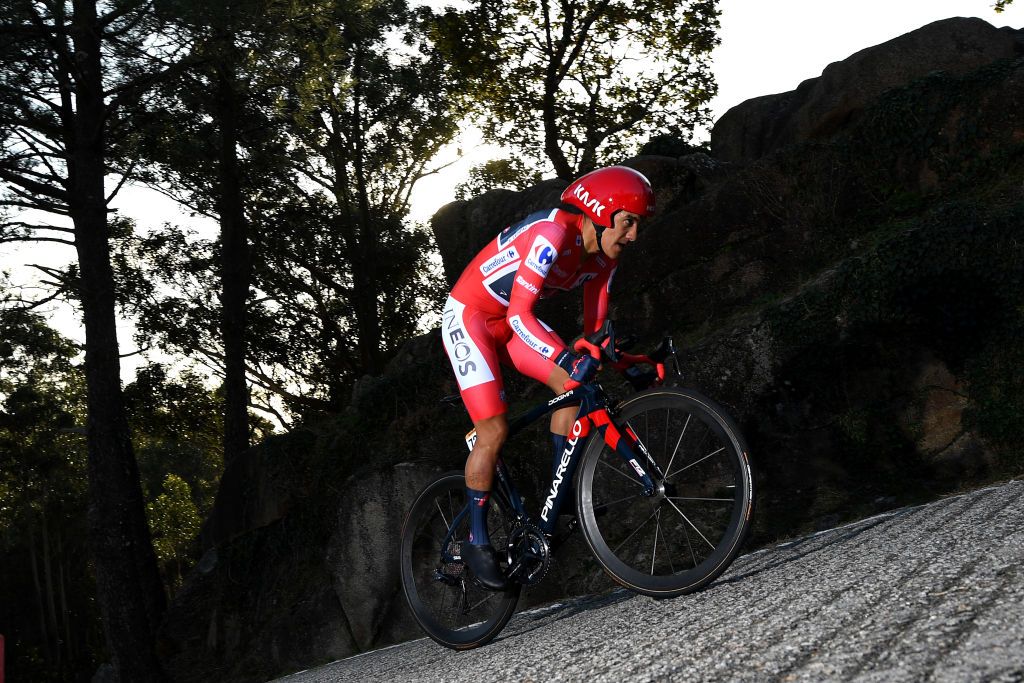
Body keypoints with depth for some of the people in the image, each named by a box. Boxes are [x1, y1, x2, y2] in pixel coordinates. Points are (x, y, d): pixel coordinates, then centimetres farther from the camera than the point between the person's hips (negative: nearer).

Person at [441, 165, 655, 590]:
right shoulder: (551, 235, -32)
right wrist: (569, 360, -48)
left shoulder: (603, 253, -6)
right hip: (468, 316, -8)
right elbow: (519, 315, -38)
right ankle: (476, 542, -1)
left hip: (509, 321, 8)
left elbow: (595, 327, 0)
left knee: (575, 387, -11)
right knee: (494, 430, -14)